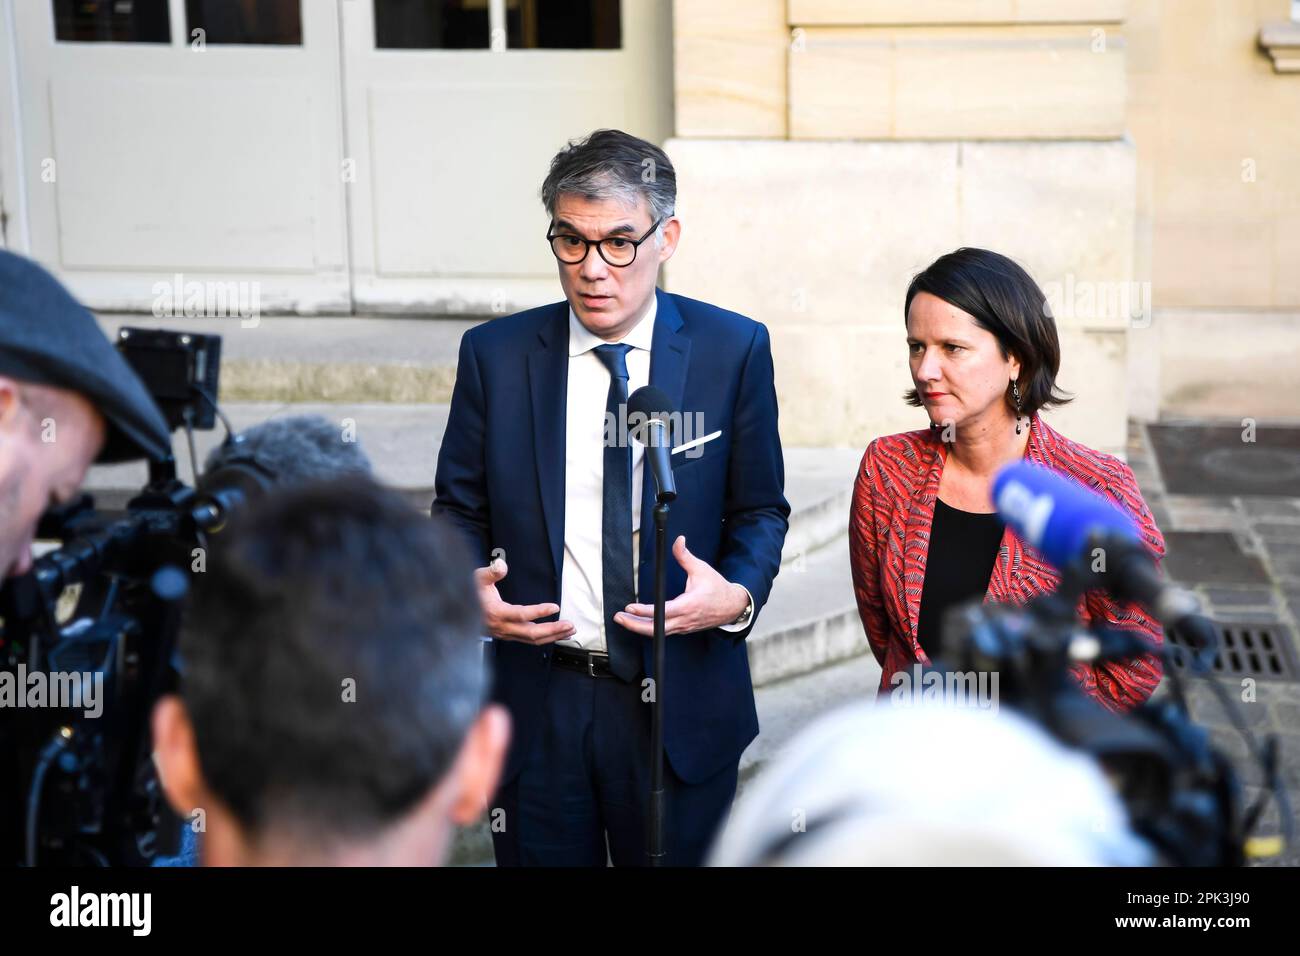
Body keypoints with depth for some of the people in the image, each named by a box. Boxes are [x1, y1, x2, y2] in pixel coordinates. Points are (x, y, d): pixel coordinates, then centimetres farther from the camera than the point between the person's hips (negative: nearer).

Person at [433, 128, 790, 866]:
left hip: (680, 701, -1)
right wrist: (469, 590, -14)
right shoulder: (495, 354, -1)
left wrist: (737, 596, -16)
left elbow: (760, 509, 4)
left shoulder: (733, 350, -3)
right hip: (534, 700, 1)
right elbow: (460, 509, 7)